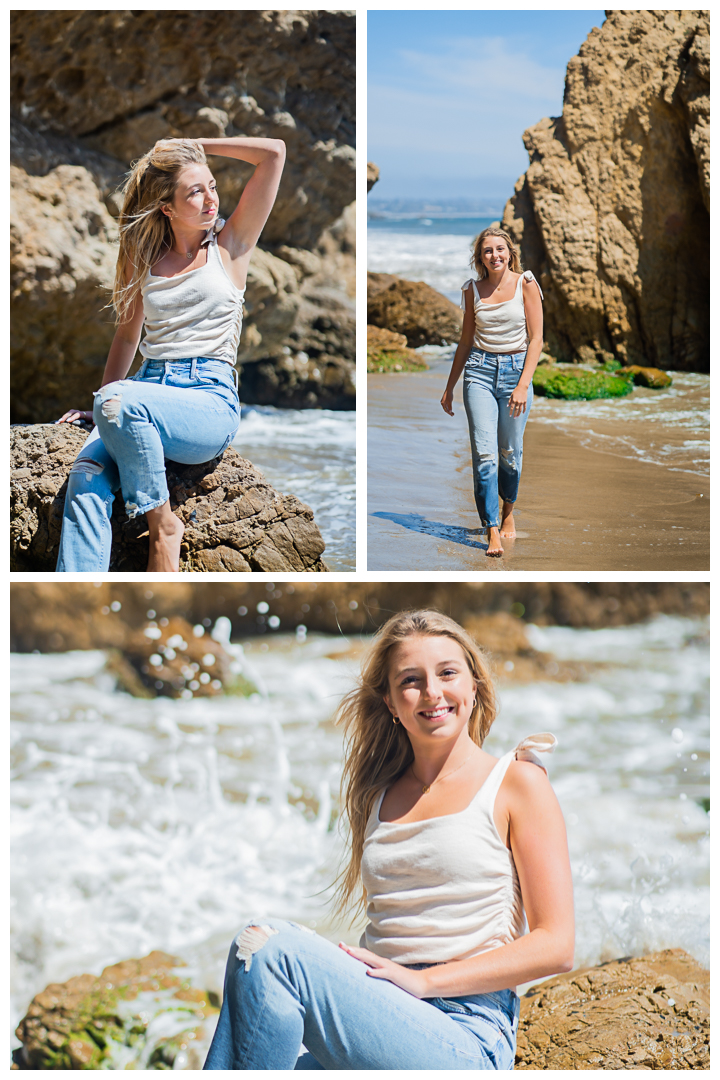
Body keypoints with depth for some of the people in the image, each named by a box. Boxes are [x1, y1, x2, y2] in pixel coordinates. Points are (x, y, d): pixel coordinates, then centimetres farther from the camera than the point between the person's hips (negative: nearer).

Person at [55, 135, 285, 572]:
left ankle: (162, 523, -18)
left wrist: (193, 145, 9)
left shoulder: (229, 247, 8)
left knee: (120, 402, -35)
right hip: (149, 390, 4)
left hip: (211, 400, -4)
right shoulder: (145, 260, 17)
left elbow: (274, 152, 2)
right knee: (86, 476, -27)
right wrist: (98, 402, 24)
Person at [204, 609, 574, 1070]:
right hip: (377, 1023, 5)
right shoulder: (378, 796, 21)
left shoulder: (515, 781, 6)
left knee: (270, 946, -27)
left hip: (465, 1040, -5)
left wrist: (422, 979, -11)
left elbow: (555, 945, -1)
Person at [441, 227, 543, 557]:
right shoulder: (473, 290, 7)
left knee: (511, 452, 6)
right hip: (479, 370, 1)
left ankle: (508, 511, 32)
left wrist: (523, 384, -14)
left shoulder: (526, 284, -1)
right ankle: (492, 531, -10)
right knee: (484, 453, -10)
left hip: (516, 369, -1)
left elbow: (536, 339, -4)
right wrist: (449, 387, 17)